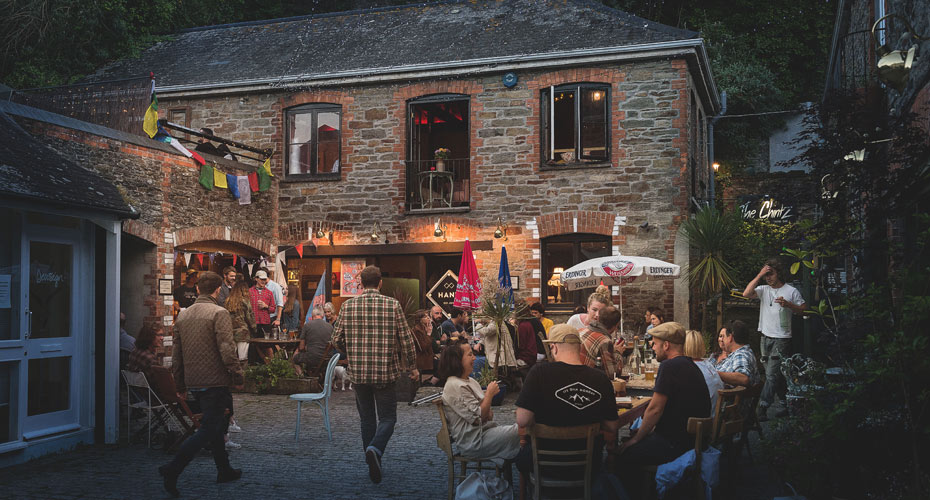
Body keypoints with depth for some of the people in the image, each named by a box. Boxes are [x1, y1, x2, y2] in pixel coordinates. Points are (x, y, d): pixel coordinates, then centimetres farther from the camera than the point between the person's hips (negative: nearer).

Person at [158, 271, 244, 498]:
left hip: (193, 383, 8)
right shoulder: (219, 313, -12)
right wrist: (238, 377, -10)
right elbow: (227, 350, -19)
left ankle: (224, 470, 29)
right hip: (215, 381, -8)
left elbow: (176, 353, 14)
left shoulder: (182, 315, 10)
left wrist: (180, 384, 21)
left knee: (216, 424, 20)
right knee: (208, 429, -3)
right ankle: (173, 469, -14)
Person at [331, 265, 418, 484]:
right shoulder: (392, 305, -6)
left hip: (359, 372, 2)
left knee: (367, 419, 15)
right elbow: (406, 339, -4)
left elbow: (337, 339, 3)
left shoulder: (348, 306, -1)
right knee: (387, 417, 8)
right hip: (385, 372, -2)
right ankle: (375, 449, -19)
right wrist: (413, 366, 8)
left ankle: (373, 466, 19)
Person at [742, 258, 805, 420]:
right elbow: (746, 294, -8)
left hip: (782, 339, -5)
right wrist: (759, 275, -10)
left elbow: (802, 309, 3)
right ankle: (786, 404, 25)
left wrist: (788, 304, -15)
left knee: (772, 374, -11)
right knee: (776, 375, 12)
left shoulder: (791, 291, 0)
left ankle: (762, 409, -12)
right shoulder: (763, 290, 8)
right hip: (766, 338, 5)